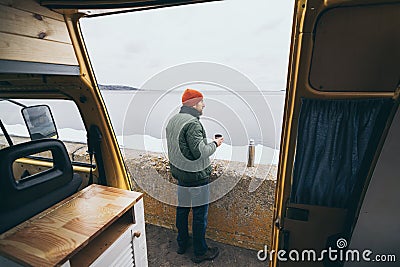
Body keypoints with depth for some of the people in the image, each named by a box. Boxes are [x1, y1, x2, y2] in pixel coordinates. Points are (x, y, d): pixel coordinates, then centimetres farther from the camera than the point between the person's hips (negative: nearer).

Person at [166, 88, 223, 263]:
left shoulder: (172, 120, 7)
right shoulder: (192, 123, -22)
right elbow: (200, 152, -24)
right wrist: (215, 144, -9)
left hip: (179, 174, 9)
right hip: (196, 177, -9)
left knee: (182, 209, 20)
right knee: (200, 214, 7)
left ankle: (182, 244, 38)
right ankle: (200, 252, 25)